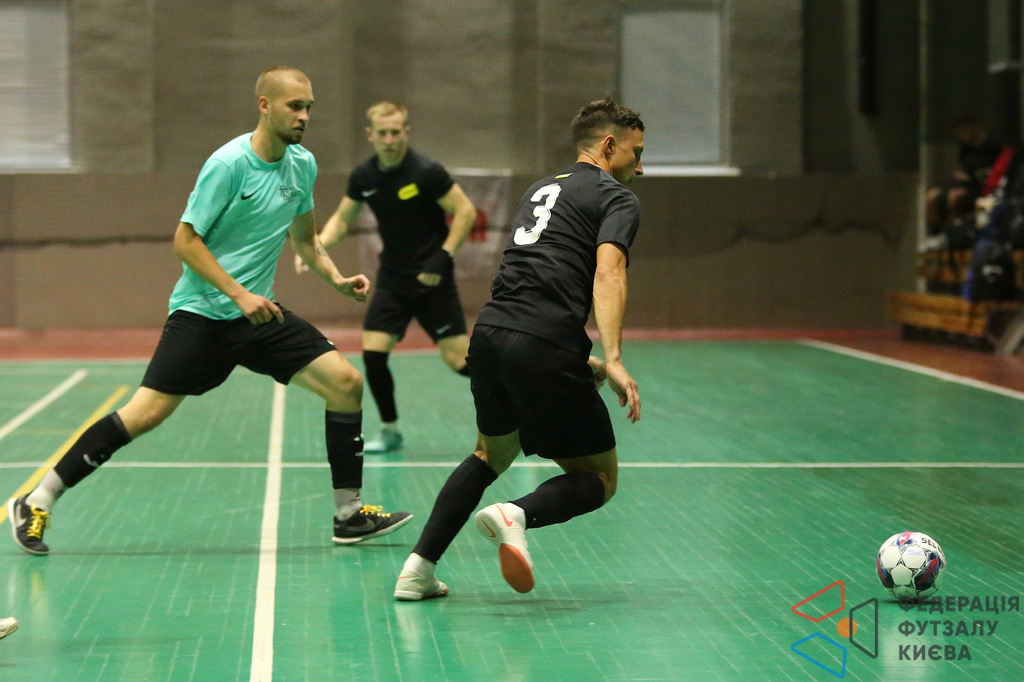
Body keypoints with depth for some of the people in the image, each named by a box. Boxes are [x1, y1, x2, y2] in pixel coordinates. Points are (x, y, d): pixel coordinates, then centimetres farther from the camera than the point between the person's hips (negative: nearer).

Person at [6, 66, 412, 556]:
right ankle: (35, 504, 1)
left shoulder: (303, 165, 6)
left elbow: (305, 239, 20)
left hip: (260, 313, 6)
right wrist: (238, 294, -20)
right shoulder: (229, 163, -16)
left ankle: (349, 515, 5)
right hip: (202, 312, -6)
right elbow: (185, 240, -14)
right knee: (144, 414, -12)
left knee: (345, 382, -6)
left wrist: (335, 278, 3)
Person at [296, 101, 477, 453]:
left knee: (458, 359, -10)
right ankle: (390, 431, 11)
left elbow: (466, 211, -12)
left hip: (432, 279, -5)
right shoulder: (364, 176, 2)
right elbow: (342, 218, 14)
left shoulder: (425, 171, -15)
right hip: (392, 279, 5)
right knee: (373, 352, -8)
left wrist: (443, 257, -20)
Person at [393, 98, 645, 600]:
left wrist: (580, 361, 32)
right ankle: (516, 515, -22)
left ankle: (419, 568, 18)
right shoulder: (617, 198, 5)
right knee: (599, 479, 8)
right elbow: (607, 273, -14)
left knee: (492, 454, 30)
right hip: (544, 350, -7)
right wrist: (613, 360, -23)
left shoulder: (541, 190, 28)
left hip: (488, 333, 7)